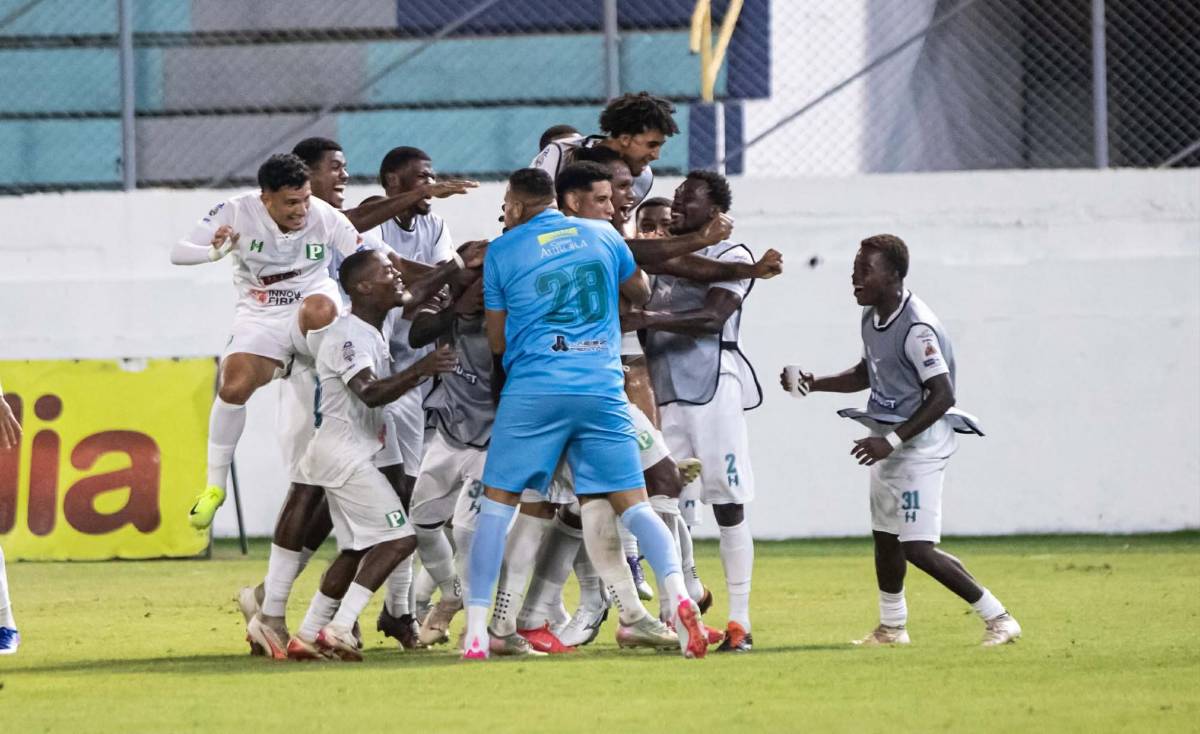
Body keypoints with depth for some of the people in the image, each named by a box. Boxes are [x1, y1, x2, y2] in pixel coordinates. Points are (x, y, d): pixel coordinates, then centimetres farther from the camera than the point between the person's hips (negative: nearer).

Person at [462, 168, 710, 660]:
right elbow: (640, 292, 26)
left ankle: (476, 632, 1)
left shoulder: (502, 251, 4)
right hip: (602, 391, 2)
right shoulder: (602, 236, 11)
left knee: (497, 504, 7)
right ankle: (678, 593, -20)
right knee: (632, 503, 5)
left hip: (532, 392, -2)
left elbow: (497, 340, 10)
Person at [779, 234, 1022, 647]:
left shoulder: (916, 328, -24)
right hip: (889, 440, 10)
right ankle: (892, 627, 37)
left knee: (917, 547, -14)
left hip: (920, 441, -10)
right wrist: (813, 385, 8)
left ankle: (998, 619, -8)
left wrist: (892, 441, -27)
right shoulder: (872, 318, 5)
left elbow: (942, 396, -26)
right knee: (884, 535, 20)